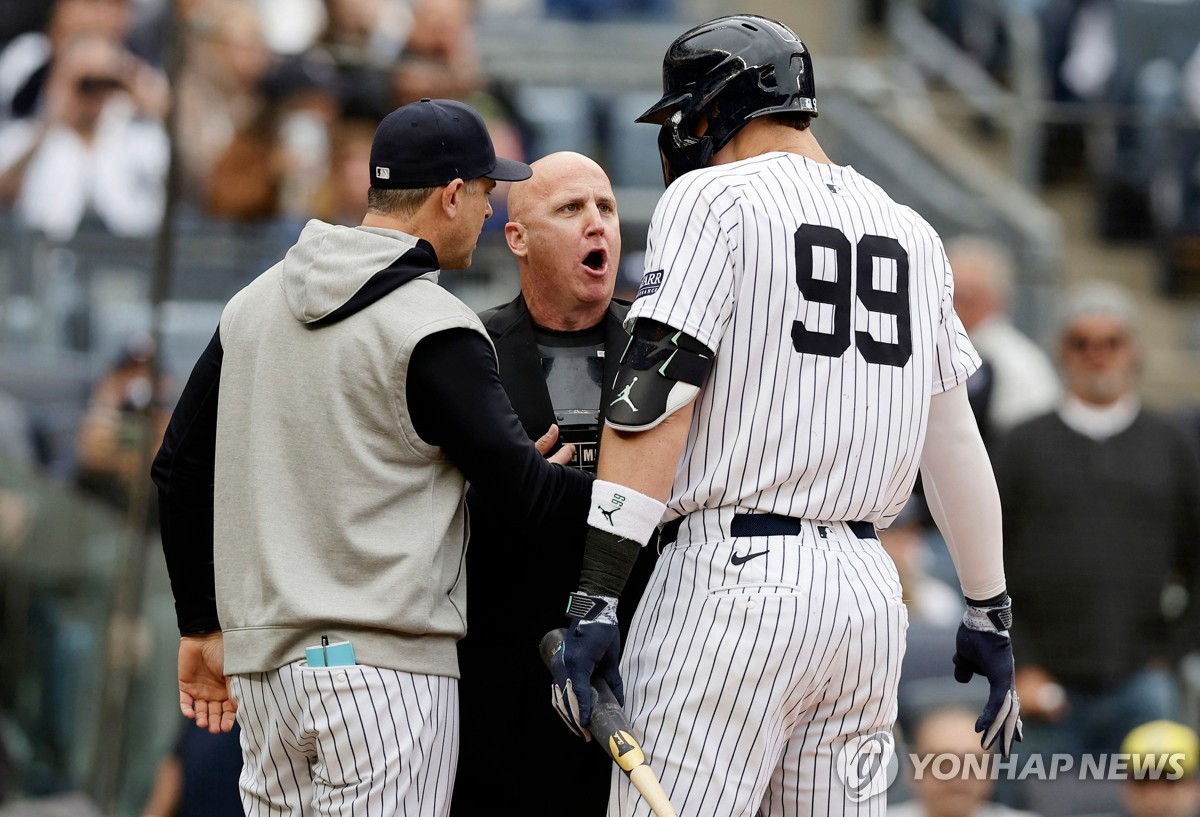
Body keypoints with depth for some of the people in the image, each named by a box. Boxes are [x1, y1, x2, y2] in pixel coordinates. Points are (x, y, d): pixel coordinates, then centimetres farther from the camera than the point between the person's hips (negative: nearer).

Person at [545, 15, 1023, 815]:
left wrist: (594, 599, -15)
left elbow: (654, 400, -12)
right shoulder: (910, 232, 16)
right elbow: (955, 439, 19)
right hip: (868, 588, 7)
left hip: (735, 579, -6)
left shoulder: (713, 199, -2)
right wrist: (991, 614, 26)